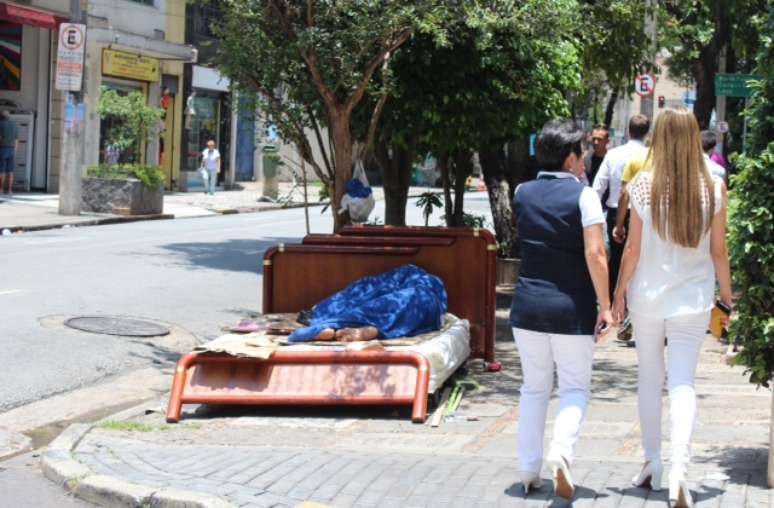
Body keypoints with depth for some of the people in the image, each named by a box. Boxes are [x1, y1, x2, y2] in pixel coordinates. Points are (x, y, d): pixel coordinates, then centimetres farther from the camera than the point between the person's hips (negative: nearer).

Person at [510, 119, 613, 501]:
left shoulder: (522, 194, 5)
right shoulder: (583, 195, -10)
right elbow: (595, 254, -16)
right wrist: (604, 305, -11)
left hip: (528, 304, 4)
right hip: (572, 307, -4)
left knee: (534, 387, 14)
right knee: (575, 387, 7)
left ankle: (529, 471, 15)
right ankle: (561, 451, -16)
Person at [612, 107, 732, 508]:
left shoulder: (643, 185, -8)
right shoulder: (713, 187, -6)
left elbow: (633, 248, -5)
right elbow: (718, 250, -1)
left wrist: (619, 293, 6)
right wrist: (727, 294, 12)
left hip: (647, 295, 0)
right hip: (692, 298, 0)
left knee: (649, 377, 16)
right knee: (682, 381, -1)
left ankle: (652, 463, 26)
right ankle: (678, 470, -18)